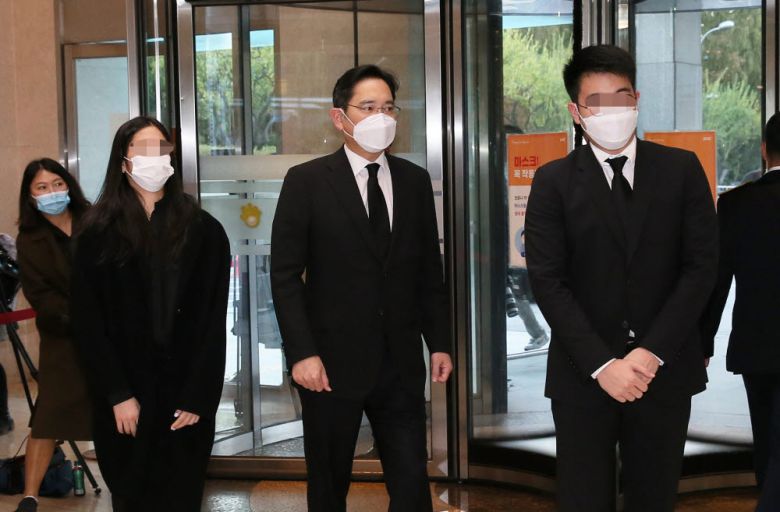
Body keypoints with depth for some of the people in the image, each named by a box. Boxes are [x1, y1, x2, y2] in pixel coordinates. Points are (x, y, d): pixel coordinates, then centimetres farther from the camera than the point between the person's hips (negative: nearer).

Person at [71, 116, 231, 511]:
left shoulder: (204, 231, 0)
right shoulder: (98, 234, 0)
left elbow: (213, 321, -1)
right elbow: (89, 322, -2)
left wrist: (198, 398, -8)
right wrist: (118, 395, -9)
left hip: (186, 394, 0)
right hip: (124, 402, 0)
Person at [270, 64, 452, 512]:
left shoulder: (415, 180, 8)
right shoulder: (307, 181, -4)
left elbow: (430, 270, 12)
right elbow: (286, 275, -6)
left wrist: (439, 342, 8)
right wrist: (302, 352, -13)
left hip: (401, 362, 3)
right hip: (333, 362, -3)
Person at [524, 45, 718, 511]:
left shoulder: (682, 169, 3)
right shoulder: (554, 182, 0)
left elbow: (702, 265, -2)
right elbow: (548, 281, -6)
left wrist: (652, 352, -11)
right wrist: (601, 364, -14)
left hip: (664, 369, 1)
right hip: (584, 374, -1)